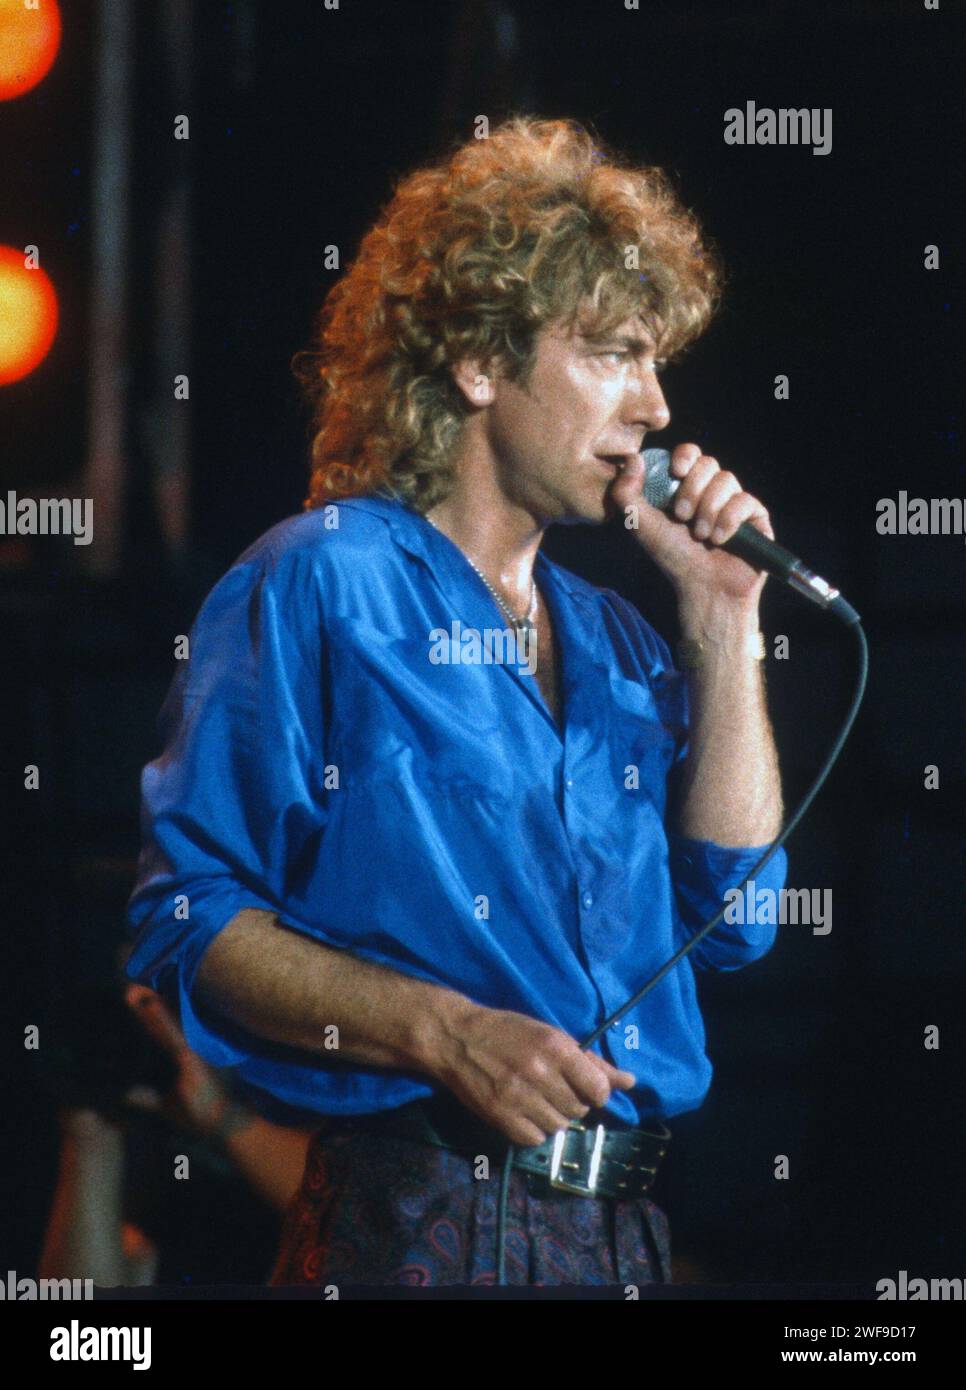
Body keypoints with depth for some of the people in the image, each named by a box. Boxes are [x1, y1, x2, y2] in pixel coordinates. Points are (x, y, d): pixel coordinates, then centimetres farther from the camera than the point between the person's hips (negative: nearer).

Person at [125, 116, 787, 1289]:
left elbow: (733, 917, 11)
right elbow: (188, 915, -9)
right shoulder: (320, 586, -2)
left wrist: (723, 622, 9)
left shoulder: (610, 640, 19)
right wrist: (438, 1030, -22)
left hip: (622, 1228, 6)